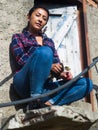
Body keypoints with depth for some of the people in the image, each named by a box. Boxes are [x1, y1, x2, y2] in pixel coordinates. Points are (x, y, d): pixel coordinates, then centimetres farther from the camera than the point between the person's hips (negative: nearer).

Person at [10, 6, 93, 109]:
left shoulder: (49, 42, 27)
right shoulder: (18, 37, 15)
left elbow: (57, 64, 17)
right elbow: (21, 59, -2)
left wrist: (61, 74, -7)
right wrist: (48, 65, -16)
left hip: (45, 86, 5)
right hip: (26, 86, -5)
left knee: (86, 83, -15)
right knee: (44, 51, -31)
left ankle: (47, 103, -32)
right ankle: (35, 101, -29)